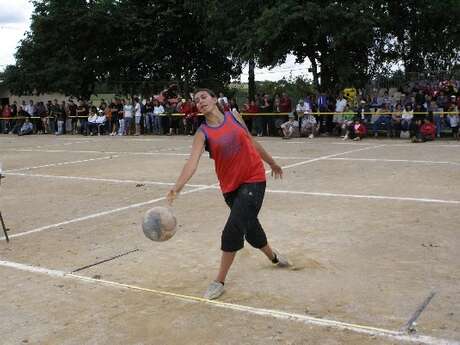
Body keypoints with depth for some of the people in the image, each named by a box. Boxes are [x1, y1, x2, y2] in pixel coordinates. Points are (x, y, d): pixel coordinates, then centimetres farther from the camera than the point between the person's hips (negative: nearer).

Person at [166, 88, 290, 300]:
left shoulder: (234, 116, 0)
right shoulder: (203, 133, -6)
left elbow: (252, 142, 14)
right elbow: (193, 161, -21)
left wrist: (272, 163, 25)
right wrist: (177, 187, -37)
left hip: (254, 179, -1)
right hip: (231, 186, 1)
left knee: (233, 229, -13)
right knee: (249, 226, 16)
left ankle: (220, 281, -1)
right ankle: (273, 257, 48)